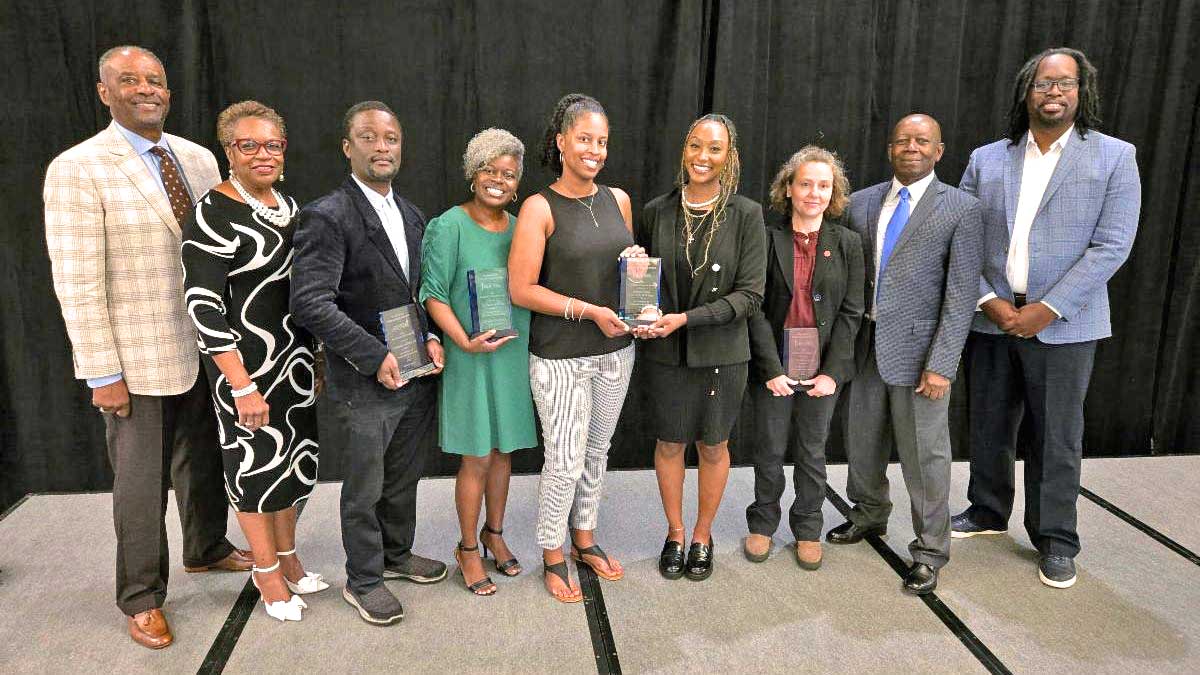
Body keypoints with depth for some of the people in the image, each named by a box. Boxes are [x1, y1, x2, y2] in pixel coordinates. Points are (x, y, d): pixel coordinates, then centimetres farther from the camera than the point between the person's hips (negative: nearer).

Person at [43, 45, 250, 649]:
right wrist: (103, 374, -15)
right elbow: (77, 283, -14)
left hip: (204, 351, 5)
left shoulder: (198, 159, 5)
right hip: (138, 361, -5)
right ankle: (142, 597, 27)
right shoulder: (77, 169, -11)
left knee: (202, 463, 21)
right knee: (141, 483, 8)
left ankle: (206, 549, 44)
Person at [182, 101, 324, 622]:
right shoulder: (213, 214, -17)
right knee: (256, 460, 7)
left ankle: (288, 559, 35)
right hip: (245, 359, -7)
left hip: (294, 352, 7)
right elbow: (203, 306, -20)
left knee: (293, 455, 16)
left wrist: (318, 355, 14)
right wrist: (242, 385, -21)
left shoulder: (287, 204, 7)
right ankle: (266, 572, 27)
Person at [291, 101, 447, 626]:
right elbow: (310, 302, -22)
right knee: (365, 488, 9)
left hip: (416, 374, 7)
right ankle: (363, 580, 29)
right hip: (362, 384, -6)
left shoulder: (411, 215, 9)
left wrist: (431, 338, -1)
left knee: (404, 478, 21)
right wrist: (375, 357, -24)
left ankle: (397, 554, 42)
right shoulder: (327, 217, -15)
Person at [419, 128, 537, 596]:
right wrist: (465, 341, -21)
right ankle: (468, 549, 22)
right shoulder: (450, 226, -10)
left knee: (503, 451, 16)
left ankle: (494, 533, 35)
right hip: (472, 358, -5)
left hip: (515, 353, 5)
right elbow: (433, 294, -11)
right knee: (477, 458, 3)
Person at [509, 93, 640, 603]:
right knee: (565, 460, 1)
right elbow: (521, 290, -15)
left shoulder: (617, 200, 5)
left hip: (615, 350, 6)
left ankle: (584, 540, 37)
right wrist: (590, 311, -19)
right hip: (560, 357, -5)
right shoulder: (540, 208, -11)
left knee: (597, 451, 17)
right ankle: (552, 557, 23)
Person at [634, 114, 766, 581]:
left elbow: (750, 293, -11)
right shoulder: (656, 211, -1)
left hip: (721, 353, -1)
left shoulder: (746, 214, -7)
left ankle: (703, 537, 34)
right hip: (665, 352, 2)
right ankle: (674, 534, 33)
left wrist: (687, 318, -19)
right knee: (669, 443, 12)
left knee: (713, 446, 13)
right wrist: (642, 318, -11)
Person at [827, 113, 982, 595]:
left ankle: (929, 551, 20)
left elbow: (961, 295, -9)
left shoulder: (960, 209, -5)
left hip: (917, 347, -4)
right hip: (866, 344, 5)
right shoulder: (862, 203, 8)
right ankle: (869, 515, 40)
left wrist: (941, 364, -15)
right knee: (862, 441, 17)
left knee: (924, 454, 3)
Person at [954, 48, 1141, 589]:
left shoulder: (1115, 157, -1)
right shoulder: (986, 159, 6)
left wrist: (1046, 310, -15)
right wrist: (988, 300, -10)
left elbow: (1112, 246, -8)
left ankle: (1055, 540, 22)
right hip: (991, 318, 3)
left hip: (1062, 323, -2)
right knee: (989, 427, 13)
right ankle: (988, 512, 34)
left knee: (1057, 438, 5)